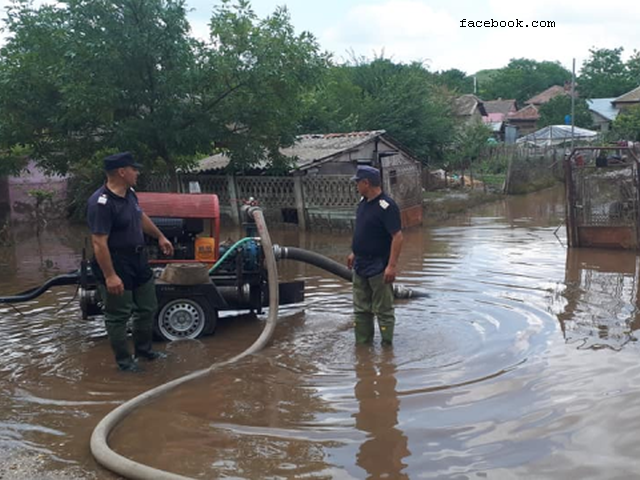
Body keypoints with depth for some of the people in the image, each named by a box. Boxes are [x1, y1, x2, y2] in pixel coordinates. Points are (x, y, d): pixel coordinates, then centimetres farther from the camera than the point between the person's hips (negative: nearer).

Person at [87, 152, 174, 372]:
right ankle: (124, 360, 22)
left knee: (147, 308, 20)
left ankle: (143, 349, 39)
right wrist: (109, 276, -29)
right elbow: (99, 243, -28)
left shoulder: (129, 193, 3)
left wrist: (160, 236, 31)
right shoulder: (102, 203, -26)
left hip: (138, 261, 9)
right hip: (115, 266, -9)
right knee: (118, 316, 7)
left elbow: (141, 217, 22)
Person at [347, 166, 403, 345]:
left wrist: (392, 265, -26)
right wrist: (354, 253, 22)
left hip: (378, 268, -9)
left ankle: (387, 346, 13)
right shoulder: (363, 202, 8)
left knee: (383, 310, 2)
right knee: (361, 310, 16)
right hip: (360, 265, 9)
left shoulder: (386, 206, -20)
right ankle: (362, 344, 27)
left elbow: (397, 236, -23)